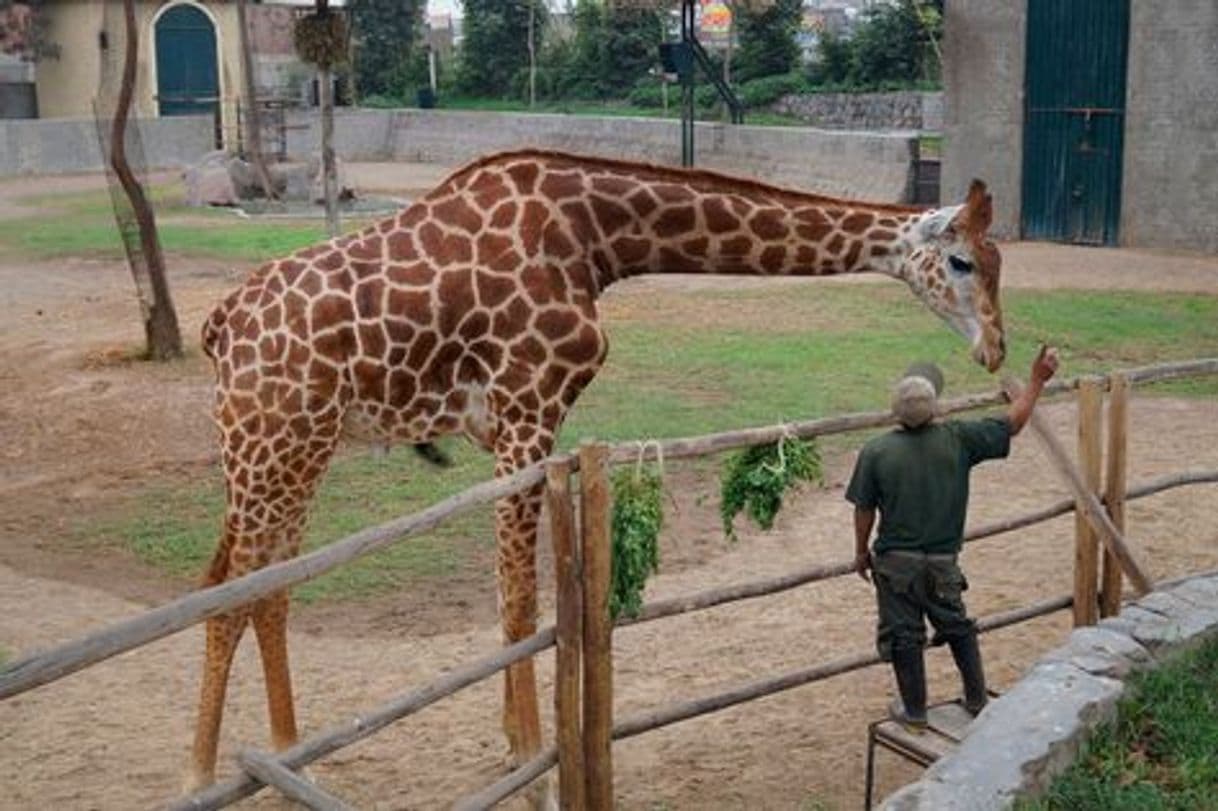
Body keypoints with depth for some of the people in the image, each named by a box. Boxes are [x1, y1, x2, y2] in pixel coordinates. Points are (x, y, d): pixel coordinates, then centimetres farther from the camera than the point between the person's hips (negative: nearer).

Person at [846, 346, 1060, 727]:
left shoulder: (876, 452, -14)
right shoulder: (958, 439, -12)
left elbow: (864, 510, -6)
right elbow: (1012, 424, -1)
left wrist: (861, 552, 9)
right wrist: (1037, 379, 8)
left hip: (896, 561, -2)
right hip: (943, 561, 2)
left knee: (904, 635, 12)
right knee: (957, 628, 22)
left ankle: (914, 710, 23)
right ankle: (977, 699, 32)